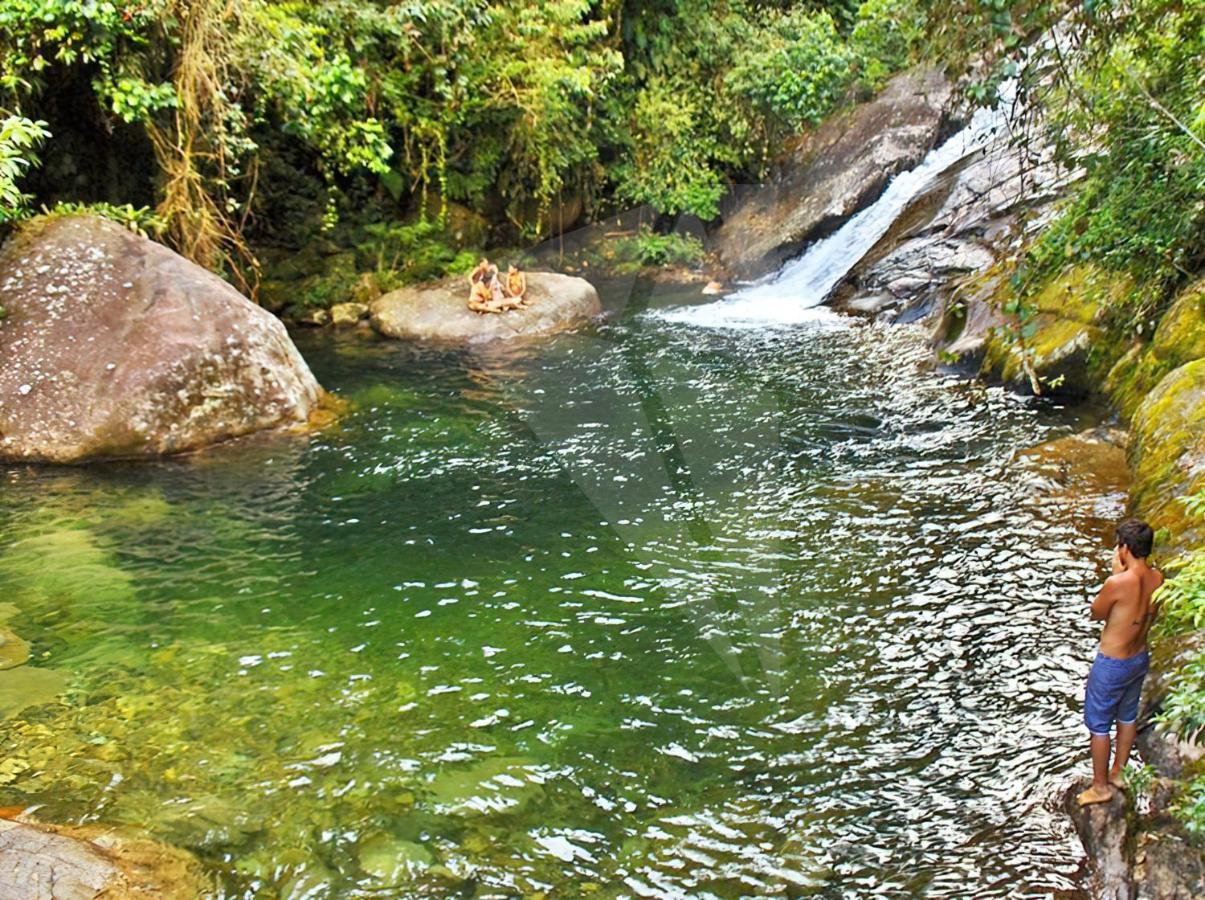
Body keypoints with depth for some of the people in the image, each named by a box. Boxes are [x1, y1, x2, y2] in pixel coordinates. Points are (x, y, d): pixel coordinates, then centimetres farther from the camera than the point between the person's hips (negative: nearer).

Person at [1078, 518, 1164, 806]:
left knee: (1098, 724, 11)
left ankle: (1101, 787, 24)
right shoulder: (1157, 579, -9)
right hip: (1140, 658, 7)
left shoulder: (1118, 583, -31)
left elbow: (1096, 614, -13)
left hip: (1111, 664, -7)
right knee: (1128, 716, 26)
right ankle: (1118, 773, 43)